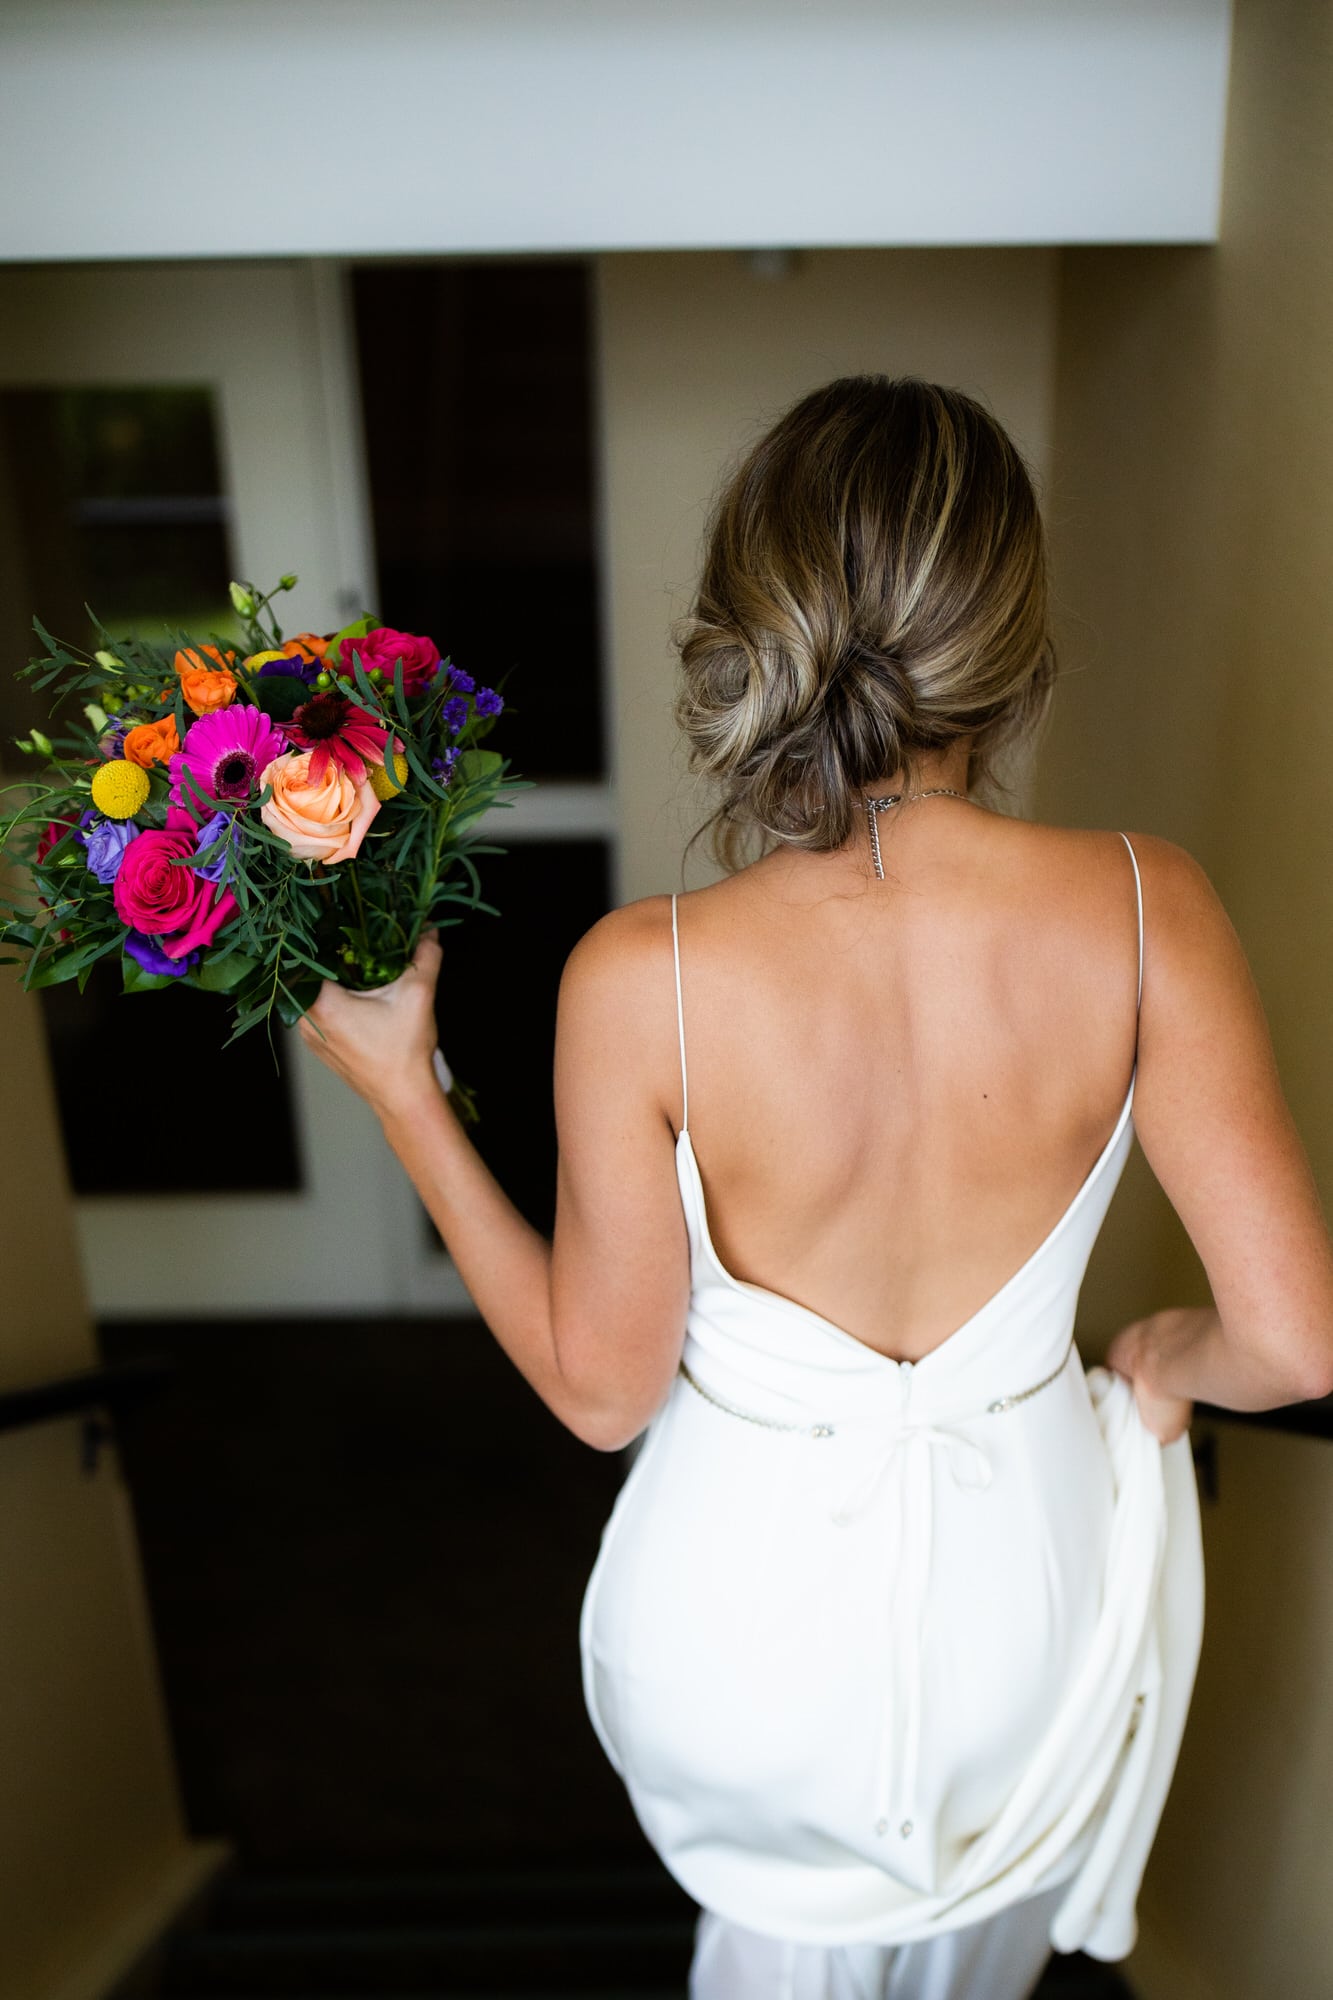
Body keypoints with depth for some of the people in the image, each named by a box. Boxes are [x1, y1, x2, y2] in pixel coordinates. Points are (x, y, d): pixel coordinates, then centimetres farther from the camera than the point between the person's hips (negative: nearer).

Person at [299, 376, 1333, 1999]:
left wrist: (398, 1089, -10)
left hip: (750, 1608, -1)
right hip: (1023, 1583, 2)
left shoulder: (642, 977, -27)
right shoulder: (1144, 907, -22)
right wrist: (1171, 1362, 5)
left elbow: (600, 1389, -15)